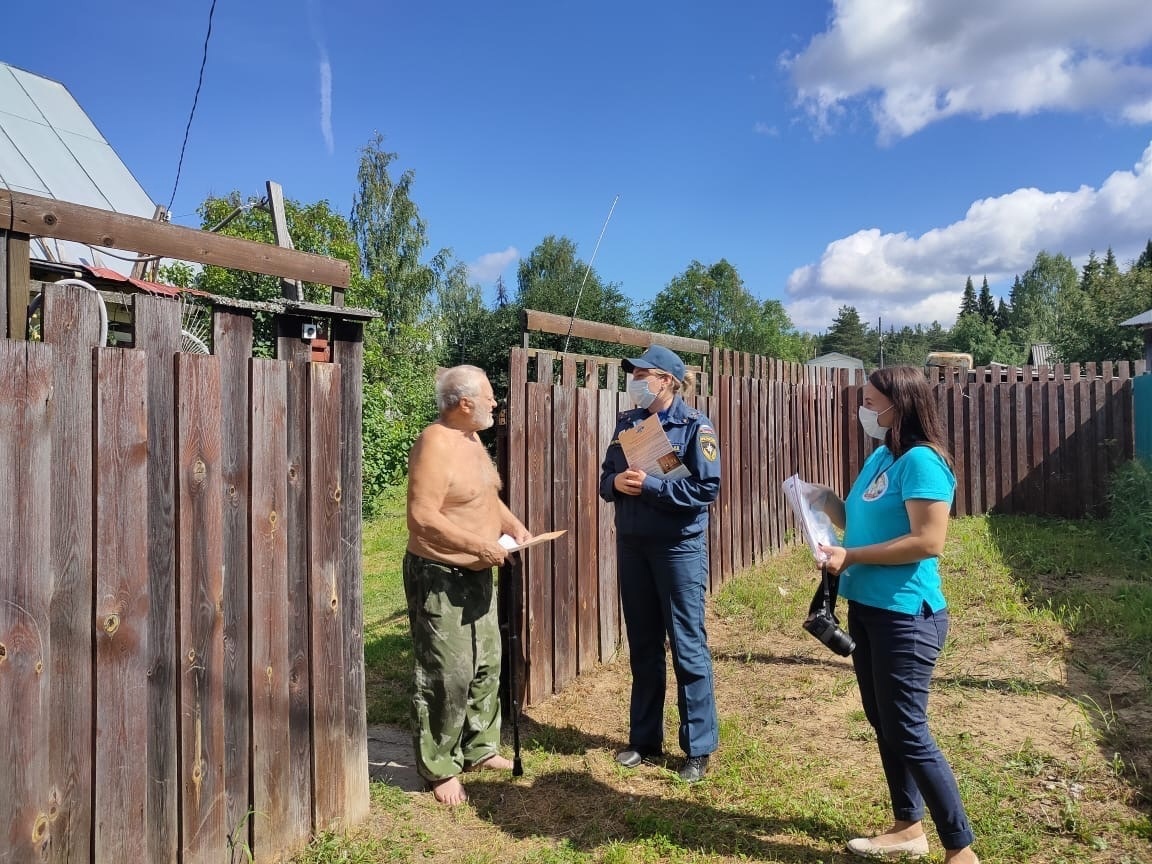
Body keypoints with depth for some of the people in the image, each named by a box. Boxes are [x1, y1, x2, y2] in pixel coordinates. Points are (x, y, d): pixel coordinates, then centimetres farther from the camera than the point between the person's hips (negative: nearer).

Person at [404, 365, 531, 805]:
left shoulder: (472, 438, 9)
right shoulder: (435, 444, -21)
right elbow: (422, 517, -27)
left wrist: (512, 524, 3)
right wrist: (481, 545, -23)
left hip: (477, 575, 10)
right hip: (439, 577, -10)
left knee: (486, 665, 18)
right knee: (447, 676, -2)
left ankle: (481, 747, 34)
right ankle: (440, 769, 14)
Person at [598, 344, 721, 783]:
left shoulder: (695, 426, -9)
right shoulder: (626, 422, 8)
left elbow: (707, 488, -16)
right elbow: (605, 477, 11)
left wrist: (649, 485, -21)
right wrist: (616, 482, -12)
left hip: (680, 547, -6)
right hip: (632, 545, 6)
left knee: (688, 647, 2)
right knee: (642, 647, 14)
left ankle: (699, 749, 16)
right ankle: (644, 738, 28)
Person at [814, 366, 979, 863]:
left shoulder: (921, 461, -18)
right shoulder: (879, 457, 10)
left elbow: (928, 542, -25)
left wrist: (851, 557, -21)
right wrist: (826, 501, 1)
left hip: (906, 616, -9)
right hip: (867, 608, 9)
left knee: (907, 731, -1)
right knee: (883, 723, 17)